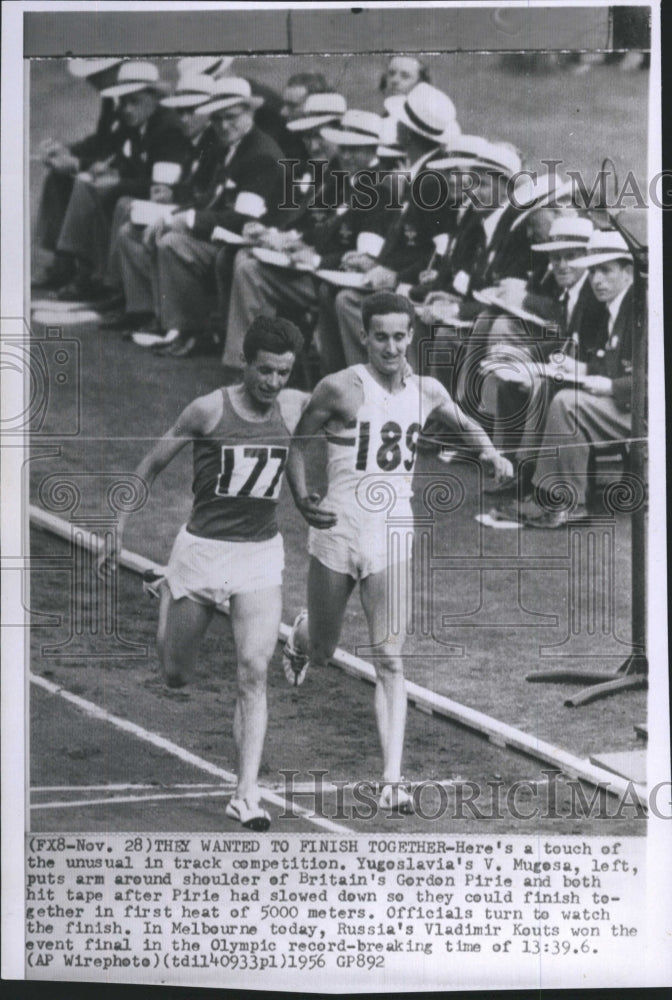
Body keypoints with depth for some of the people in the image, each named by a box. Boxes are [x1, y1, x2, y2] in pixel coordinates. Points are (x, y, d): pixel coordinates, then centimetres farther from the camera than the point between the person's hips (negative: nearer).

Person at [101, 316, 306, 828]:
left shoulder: (296, 407, -1)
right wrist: (118, 530, -2)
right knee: (175, 676, 8)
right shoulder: (210, 410, -11)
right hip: (202, 549, -1)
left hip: (261, 555, 2)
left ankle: (247, 794, -7)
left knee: (254, 670, -12)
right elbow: (151, 465, -1)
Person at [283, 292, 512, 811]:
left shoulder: (427, 391, 3)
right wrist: (302, 499, -16)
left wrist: (490, 451, 5)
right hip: (337, 534, -2)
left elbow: (464, 423, 24)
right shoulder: (341, 388, -10)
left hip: (392, 538, 2)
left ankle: (392, 782, -4)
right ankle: (300, 636, 54)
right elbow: (295, 441, -1)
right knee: (322, 651, 14)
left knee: (391, 661, -5)